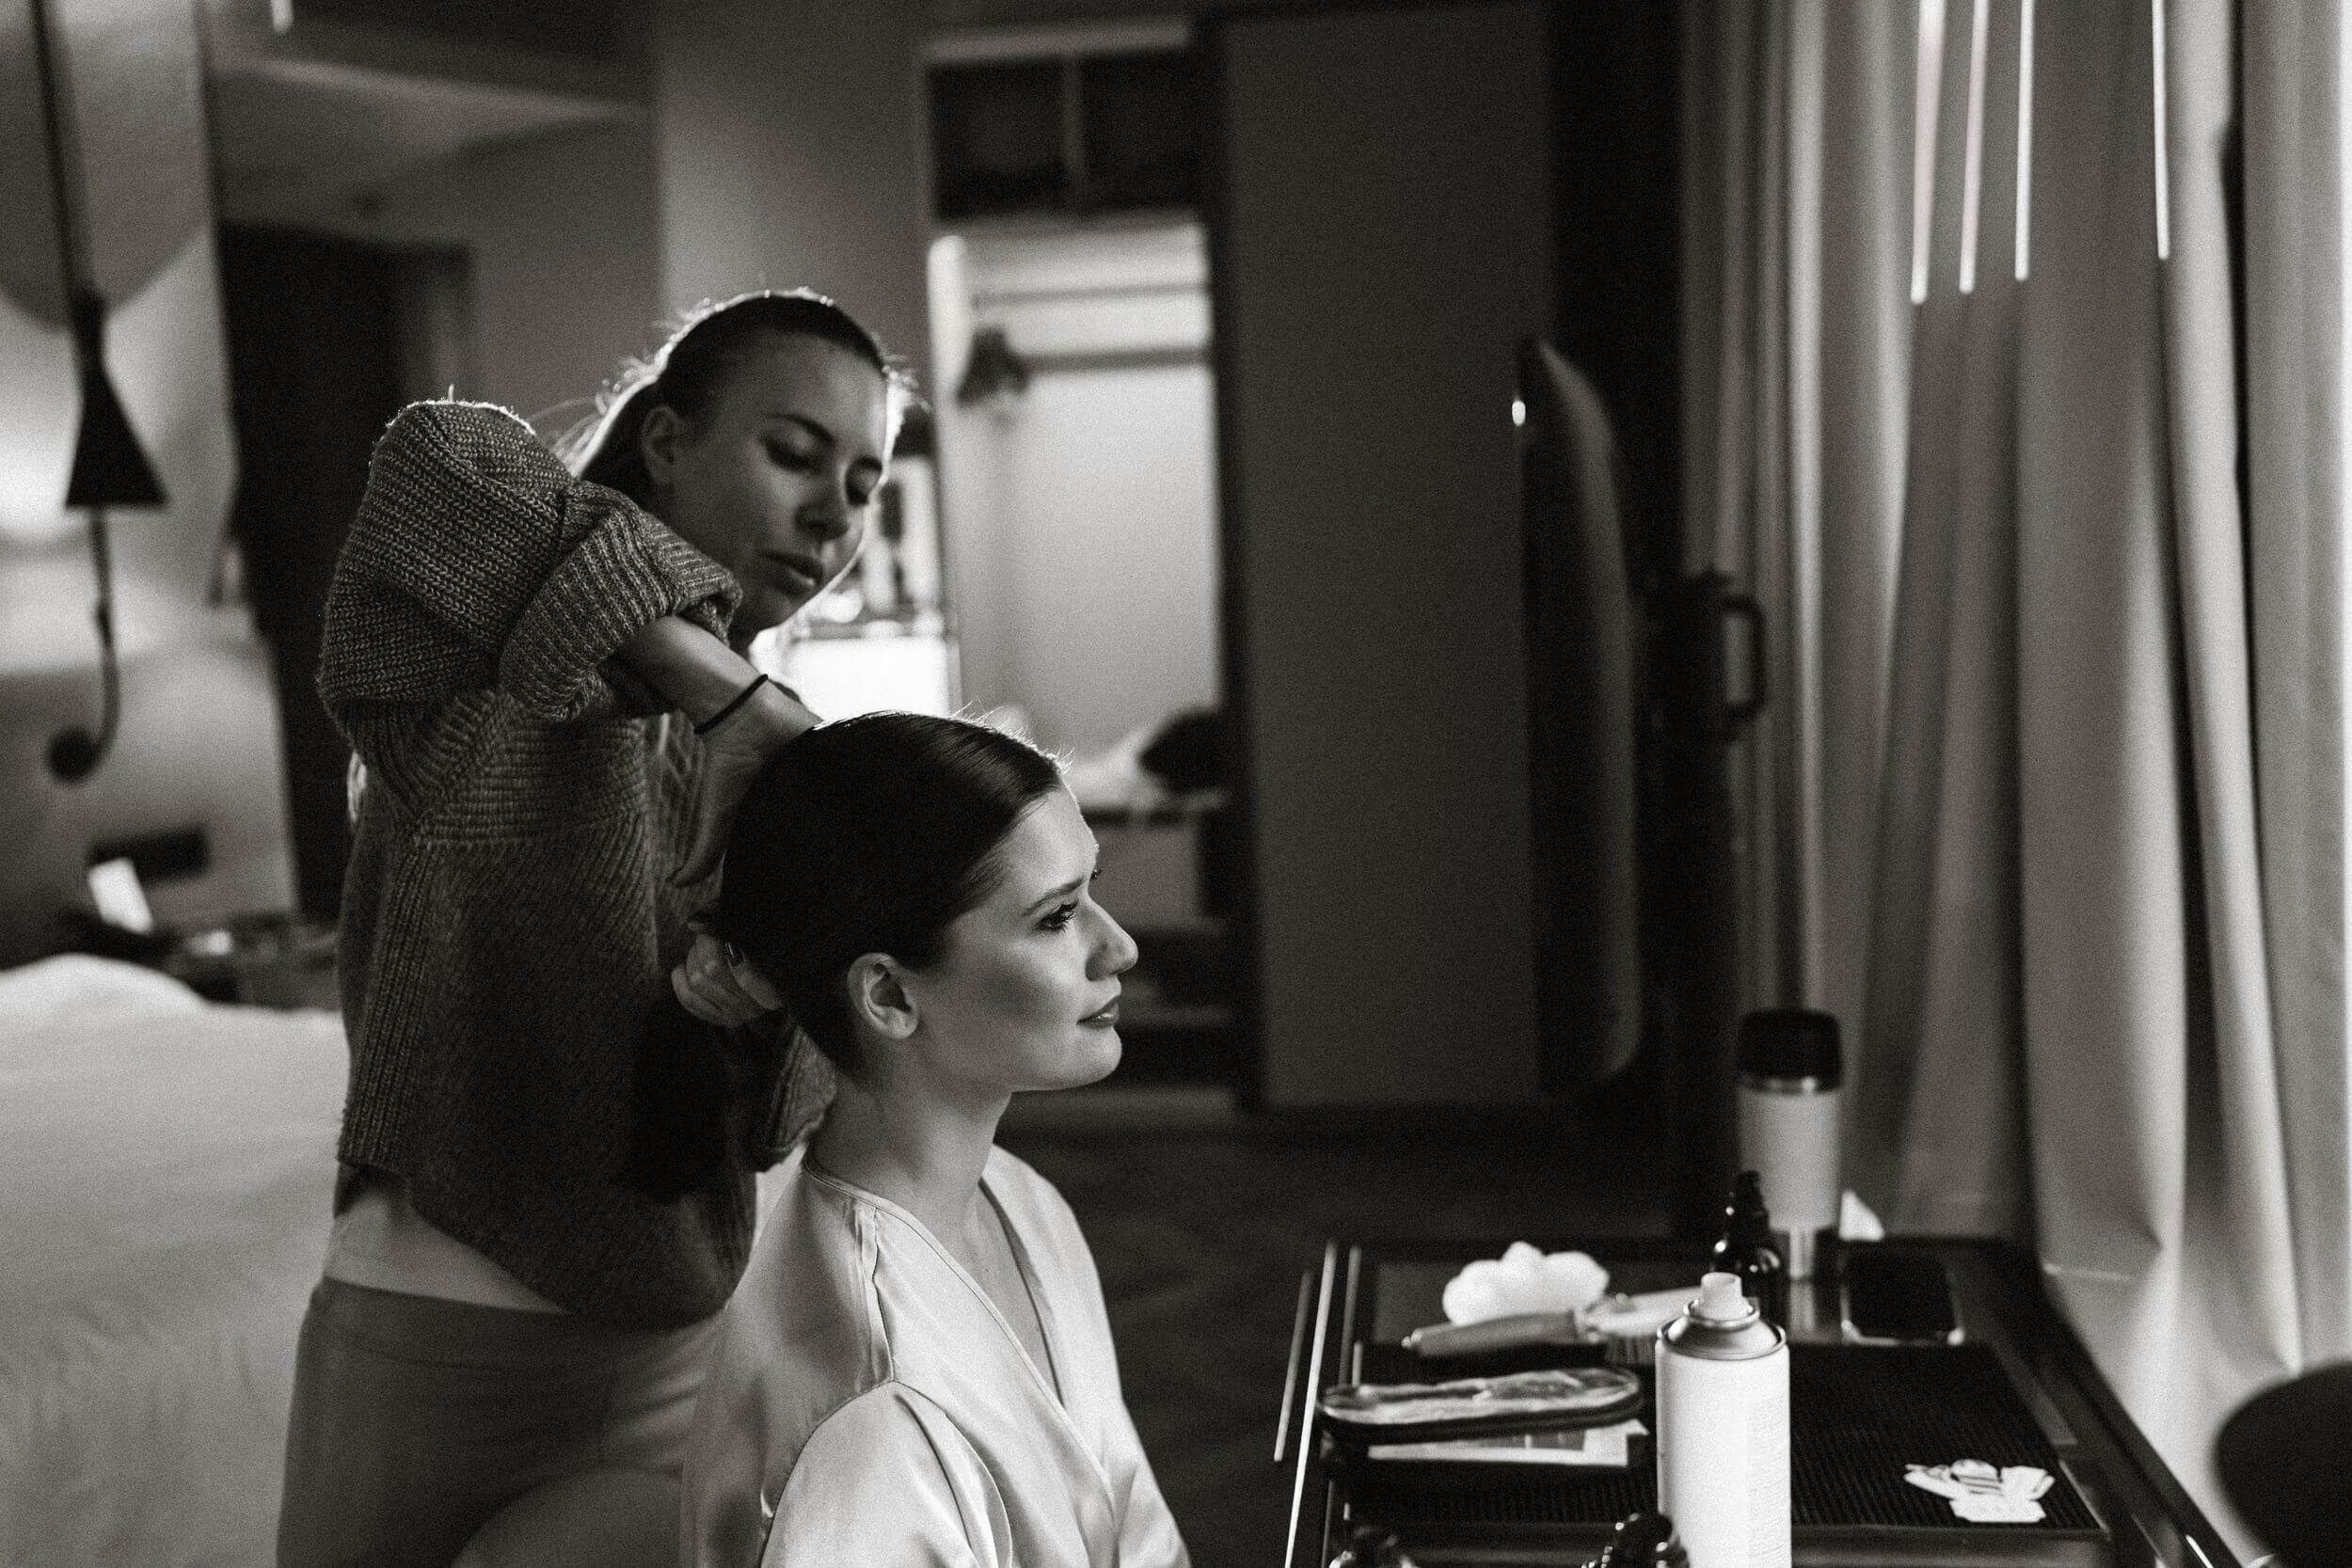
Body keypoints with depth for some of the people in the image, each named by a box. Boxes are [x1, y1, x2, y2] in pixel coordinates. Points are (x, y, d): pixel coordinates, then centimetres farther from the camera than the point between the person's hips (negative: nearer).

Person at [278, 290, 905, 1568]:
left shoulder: (757, 762, 6)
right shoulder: (480, 663, -11)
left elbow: (759, 1117, -2)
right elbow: (443, 461, -35)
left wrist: (738, 989, -24)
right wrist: (734, 694, -31)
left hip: (687, 1352, 6)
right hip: (447, 1366, -5)